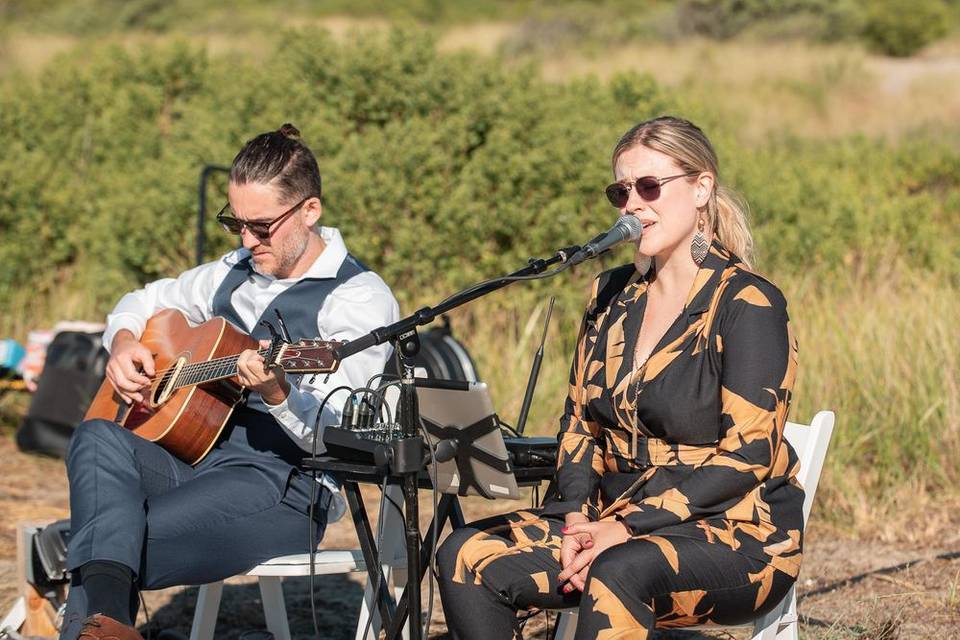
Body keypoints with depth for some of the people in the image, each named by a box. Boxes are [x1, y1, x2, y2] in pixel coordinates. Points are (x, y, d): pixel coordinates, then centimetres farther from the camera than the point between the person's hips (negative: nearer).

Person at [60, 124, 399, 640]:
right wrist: (123, 343, 10)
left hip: (282, 486, -7)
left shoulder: (360, 298, -6)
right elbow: (143, 303, 33)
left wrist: (277, 393, -36)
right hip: (194, 456, 7)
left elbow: (338, 436, -16)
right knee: (99, 439, -26)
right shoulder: (235, 272, 18)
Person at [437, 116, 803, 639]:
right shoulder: (612, 295, 12)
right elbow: (580, 424, 14)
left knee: (616, 575, -38)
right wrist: (578, 518, -6)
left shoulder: (748, 305, -10)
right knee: (466, 557, -15)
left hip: (738, 534, -7)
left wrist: (630, 526, -21)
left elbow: (747, 456, -16)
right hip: (615, 520, 7)